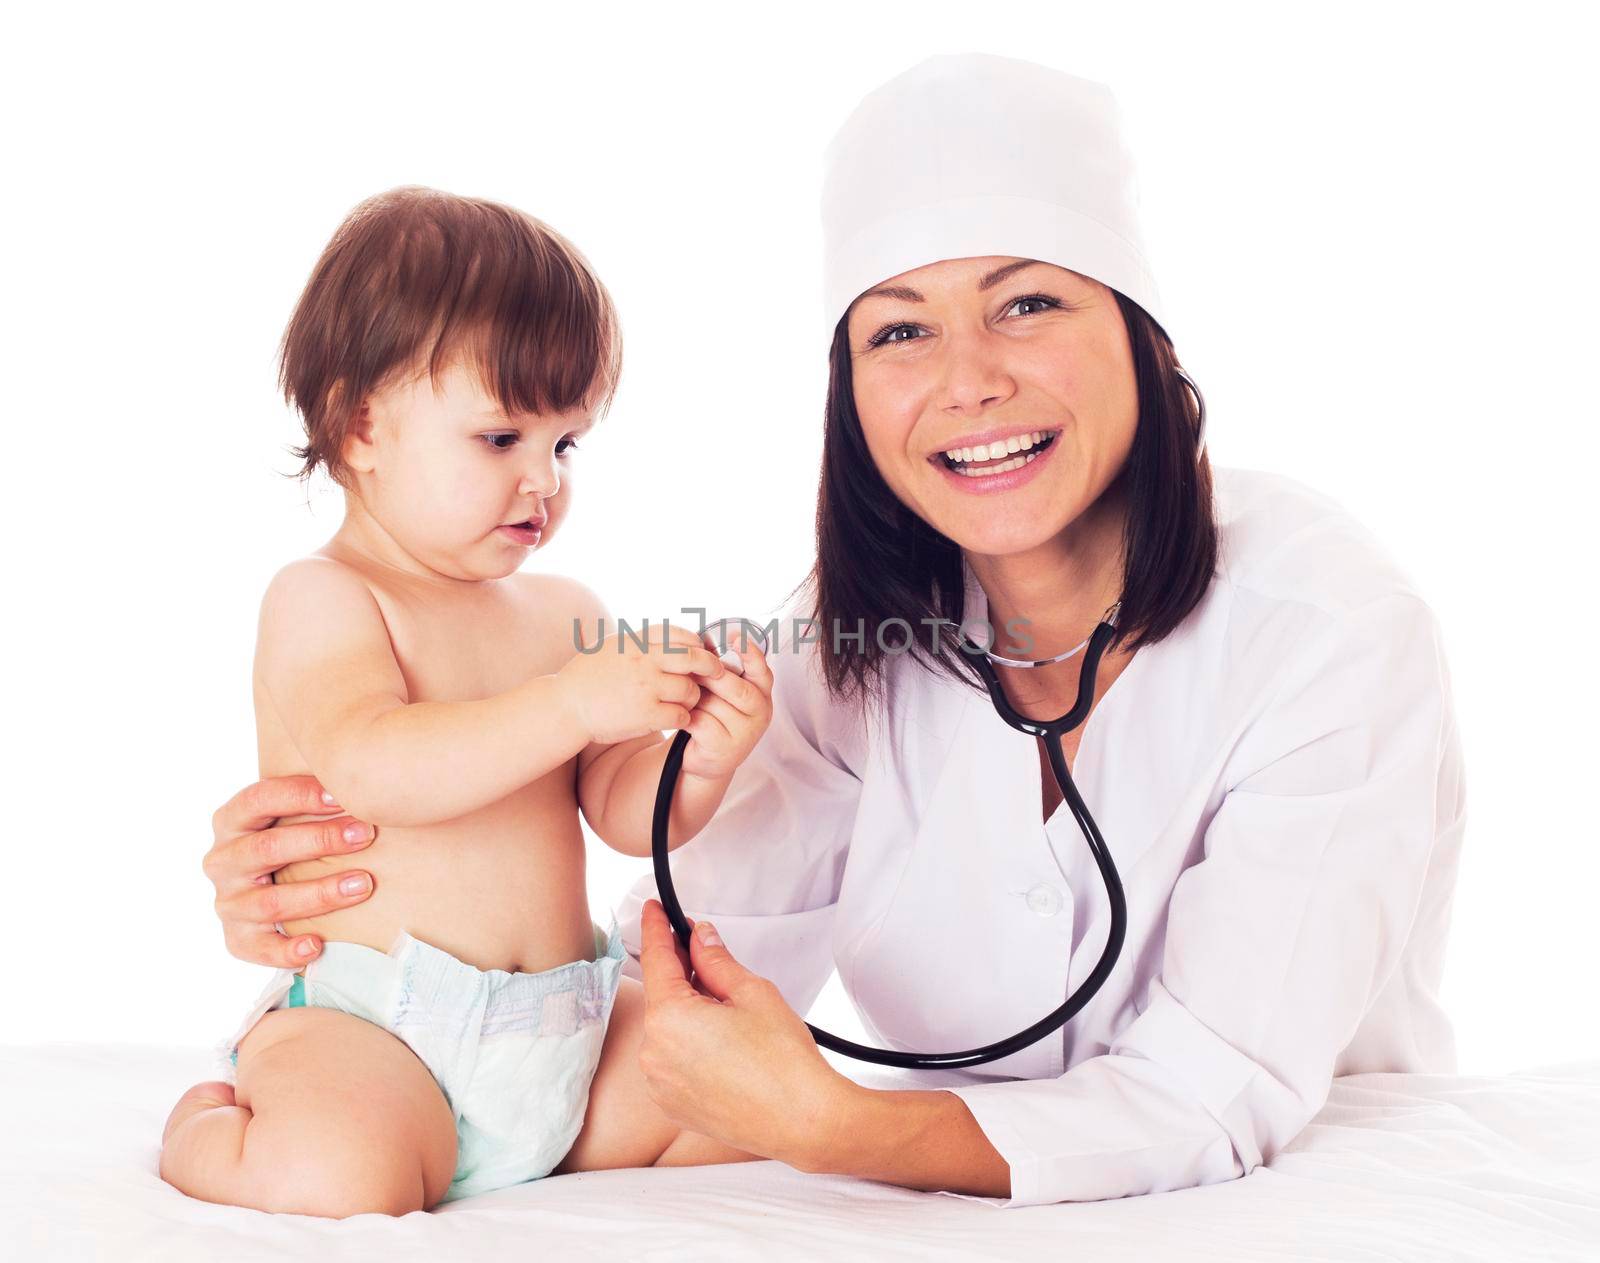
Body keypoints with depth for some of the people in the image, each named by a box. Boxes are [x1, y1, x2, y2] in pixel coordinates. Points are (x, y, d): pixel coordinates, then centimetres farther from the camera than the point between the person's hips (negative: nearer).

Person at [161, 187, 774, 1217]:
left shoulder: (565, 612, 11)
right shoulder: (320, 600, -7)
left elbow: (626, 814, 7)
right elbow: (371, 767, -26)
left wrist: (700, 757, -15)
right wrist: (577, 702, -32)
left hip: (569, 1019, 6)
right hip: (364, 1023, -5)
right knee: (336, 1178, -31)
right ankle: (206, 1130, 5)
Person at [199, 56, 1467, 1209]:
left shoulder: (1332, 631, -19)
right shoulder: (862, 636, -5)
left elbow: (1215, 1099, -22)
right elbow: (684, 968, -4)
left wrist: (825, 1126, -34)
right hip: (981, 1213, 3)